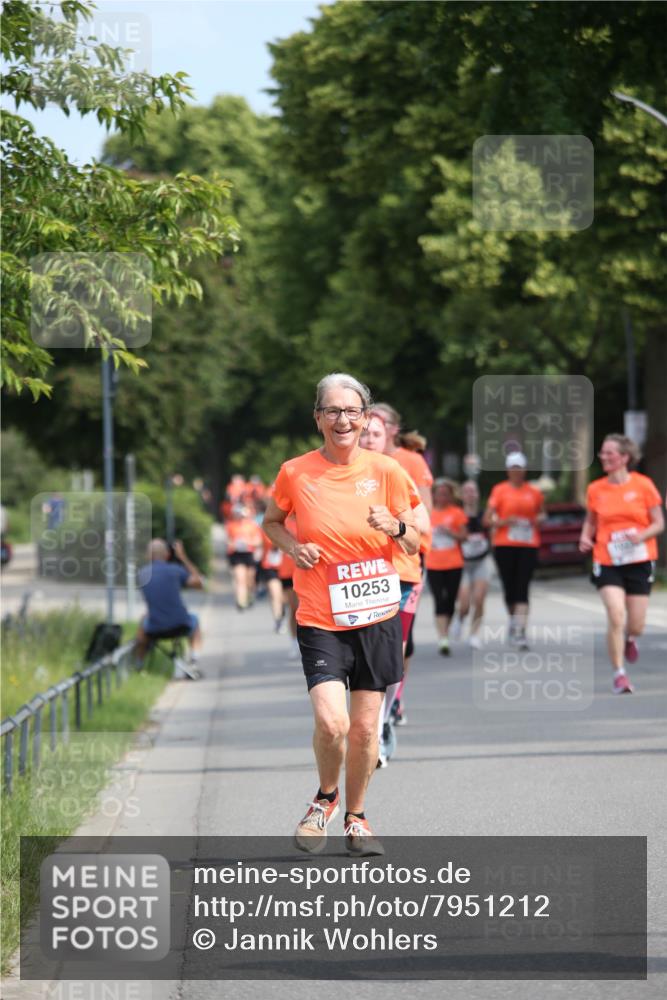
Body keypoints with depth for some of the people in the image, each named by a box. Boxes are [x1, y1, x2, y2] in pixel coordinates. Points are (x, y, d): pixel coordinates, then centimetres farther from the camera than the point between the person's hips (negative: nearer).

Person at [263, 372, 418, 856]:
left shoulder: (385, 470, -1)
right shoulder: (295, 472, -4)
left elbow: (413, 544, 7)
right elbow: (271, 521, 15)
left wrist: (395, 527, -15)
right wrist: (291, 545, -6)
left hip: (377, 616, 2)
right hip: (320, 619, -2)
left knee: (366, 727, 6)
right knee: (331, 722, -17)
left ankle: (356, 816, 28)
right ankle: (326, 797, 13)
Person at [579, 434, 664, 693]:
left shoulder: (643, 485, -5)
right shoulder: (595, 489, 0)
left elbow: (659, 523, 0)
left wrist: (642, 535, -19)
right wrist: (586, 537, -5)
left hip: (639, 562, 0)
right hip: (607, 562, 0)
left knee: (636, 626, 4)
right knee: (616, 617, -17)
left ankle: (629, 639, 42)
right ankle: (619, 674, -4)